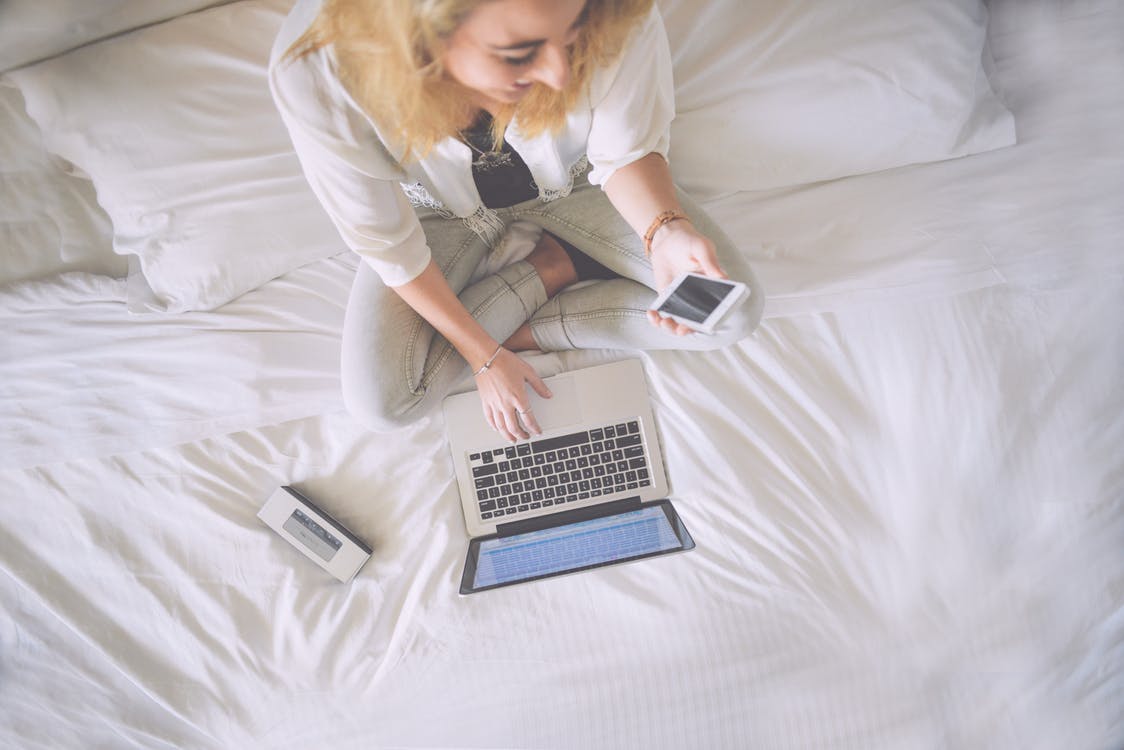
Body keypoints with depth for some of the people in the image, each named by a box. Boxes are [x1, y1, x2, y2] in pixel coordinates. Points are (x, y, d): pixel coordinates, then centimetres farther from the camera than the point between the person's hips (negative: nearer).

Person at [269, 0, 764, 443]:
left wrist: (665, 230, -38)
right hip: (444, 210, 0)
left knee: (736, 312, -11)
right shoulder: (314, 71, -37)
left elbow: (625, 151, -17)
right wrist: (483, 356, -16)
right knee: (377, 405, -16)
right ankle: (554, 264, 0)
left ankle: (516, 328, -3)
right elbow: (387, 244, -21)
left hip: (571, 182, 1)